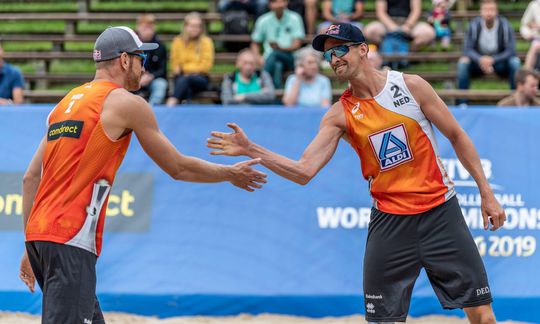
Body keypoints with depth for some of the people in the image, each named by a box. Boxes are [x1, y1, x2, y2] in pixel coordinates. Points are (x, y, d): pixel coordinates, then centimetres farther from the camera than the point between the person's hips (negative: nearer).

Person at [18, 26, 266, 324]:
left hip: (38, 232, 8)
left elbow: (30, 178, 18)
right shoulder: (126, 103, -2)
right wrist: (230, 174, 21)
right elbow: (178, 168, 4)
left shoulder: (68, 102, 19)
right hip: (71, 238, -8)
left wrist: (31, 249, 20)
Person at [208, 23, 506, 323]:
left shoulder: (410, 85, -4)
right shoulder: (339, 115, 0)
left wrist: (487, 193, 0)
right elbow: (304, 171, -7)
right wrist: (251, 150, -18)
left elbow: (457, 136, 3)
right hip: (389, 219, 1)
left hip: (440, 211, -1)